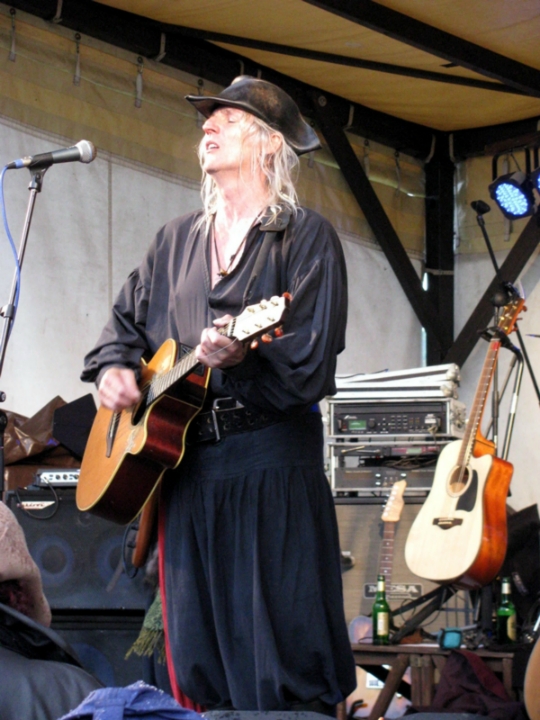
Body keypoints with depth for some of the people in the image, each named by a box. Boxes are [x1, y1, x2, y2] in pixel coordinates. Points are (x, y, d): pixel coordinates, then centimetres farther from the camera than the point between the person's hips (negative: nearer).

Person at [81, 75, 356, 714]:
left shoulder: (306, 238, -1)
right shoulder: (176, 241, 19)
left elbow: (311, 363, -11)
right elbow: (127, 319, 26)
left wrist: (244, 359, -28)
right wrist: (114, 366, 5)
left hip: (271, 465, -6)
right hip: (182, 462, 6)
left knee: (280, 656, -8)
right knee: (197, 656, 7)